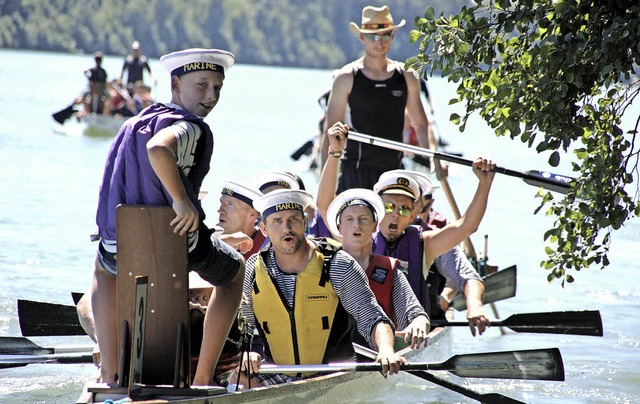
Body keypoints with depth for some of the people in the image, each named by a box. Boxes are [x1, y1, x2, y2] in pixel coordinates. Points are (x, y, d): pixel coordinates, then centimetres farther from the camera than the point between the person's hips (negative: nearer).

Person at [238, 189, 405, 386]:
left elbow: (371, 318, -5)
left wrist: (385, 350, -25)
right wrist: (245, 352, -8)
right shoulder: (251, 272, 4)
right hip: (277, 381, 3)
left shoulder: (339, 266, -3)